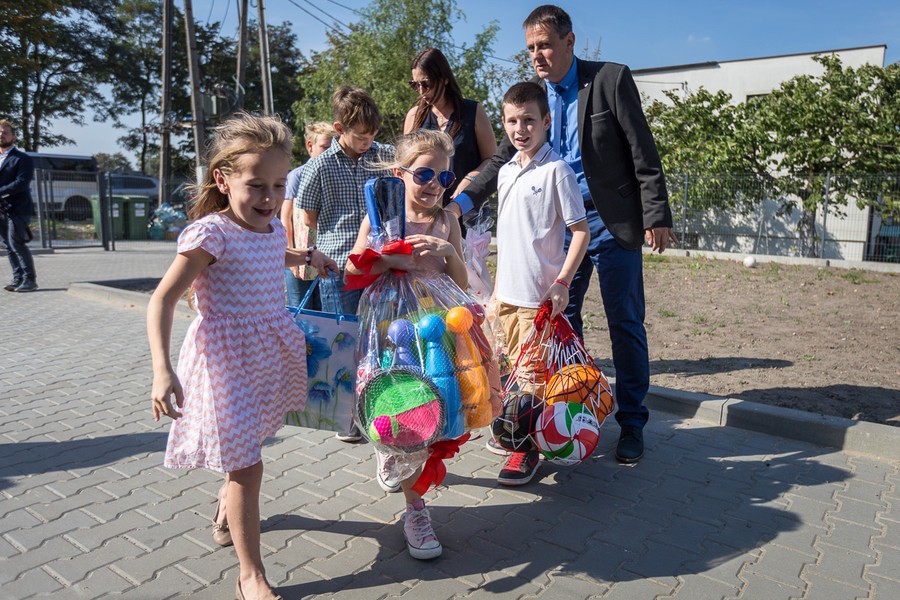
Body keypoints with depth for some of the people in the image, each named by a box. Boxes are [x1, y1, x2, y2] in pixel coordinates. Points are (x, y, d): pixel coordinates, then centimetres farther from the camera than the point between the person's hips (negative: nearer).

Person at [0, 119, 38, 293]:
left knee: (16, 243, -14)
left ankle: (30, 280, -8)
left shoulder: (23, 159, -3)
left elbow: (21, 183, -16)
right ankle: (18, 278, 12)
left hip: (17, 209, -7)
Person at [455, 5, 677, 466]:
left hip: (612, 221, -4)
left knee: (626, 324, 2)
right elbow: (505, 157, 3)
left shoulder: (612, 79, -6)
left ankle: (632, 423, 16)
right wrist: (462, 200, -10)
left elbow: (643, 154, -7)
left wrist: (657, 216, -11)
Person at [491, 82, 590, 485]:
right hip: (506, 289, 7)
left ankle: (529, 449, 14)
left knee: (532, 373, 0)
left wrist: (563, 282, -18)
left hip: (539, 293, -7)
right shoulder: (505, 172, 11)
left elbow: (581, 230, -11)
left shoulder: (556, 170, -10)